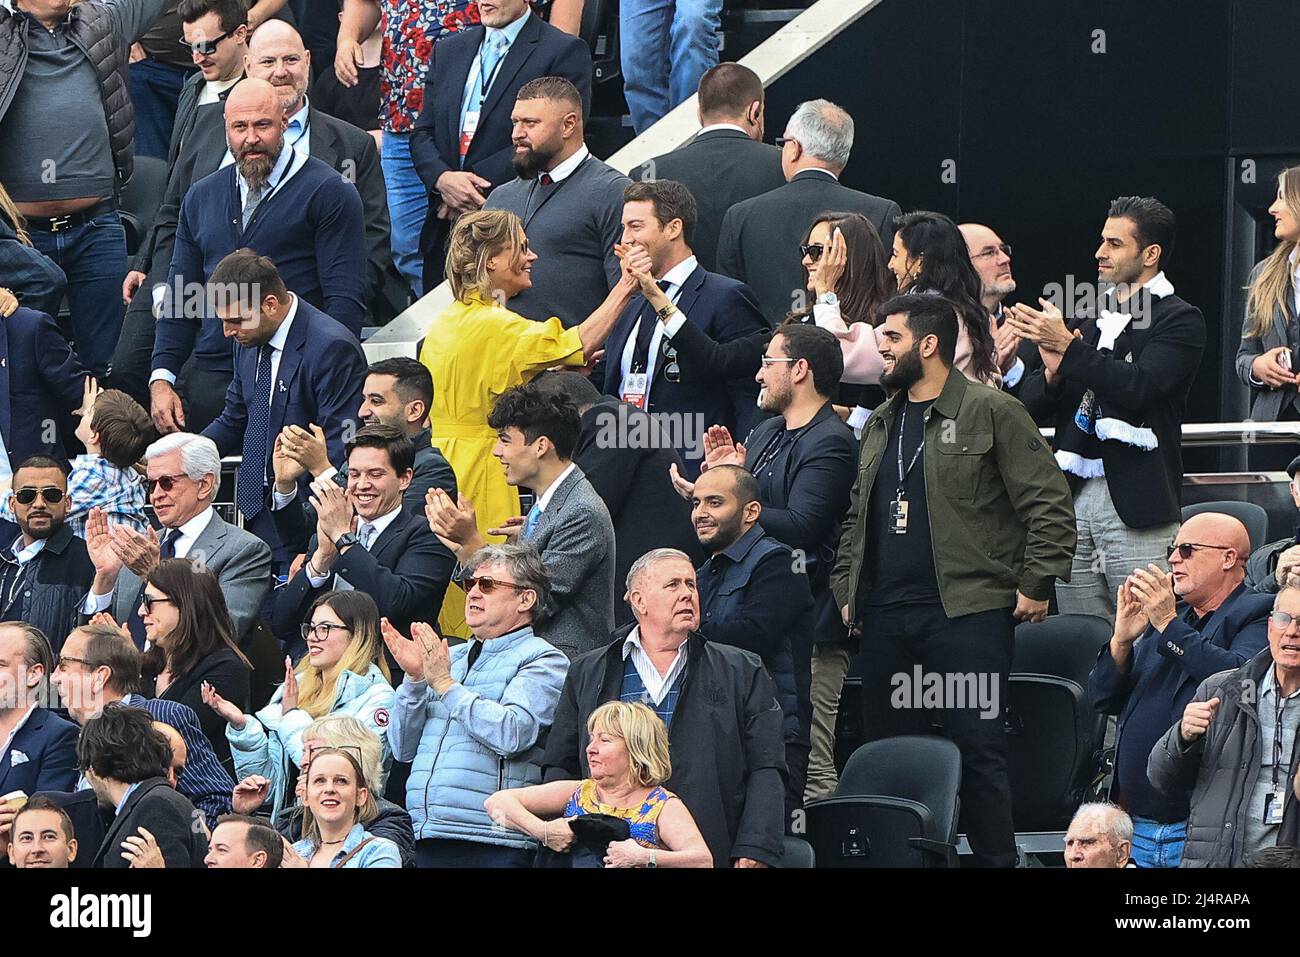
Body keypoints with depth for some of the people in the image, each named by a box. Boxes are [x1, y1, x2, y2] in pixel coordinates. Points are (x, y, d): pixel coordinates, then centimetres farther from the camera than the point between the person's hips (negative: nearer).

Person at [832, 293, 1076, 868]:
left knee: (978, 750, -8)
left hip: (967, 611, -7)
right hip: (886, 617, 7)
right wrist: (846, 589, 17)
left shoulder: (992, 413, -3)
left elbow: (1049, 504, -6)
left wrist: (1035, 585, -10)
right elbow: (856, 517, 27)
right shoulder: (881, 425, 18)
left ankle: (996, 860, -2)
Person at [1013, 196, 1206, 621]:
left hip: (1135, 503, -6)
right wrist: (1053, 373, -6)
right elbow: (1031, 405, 16)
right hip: (1072, 495, 6)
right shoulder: (1088, 318, 20)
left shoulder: (1179, 320, 0)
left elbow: (1140, 386, -17)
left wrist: (1069, 348, -15)